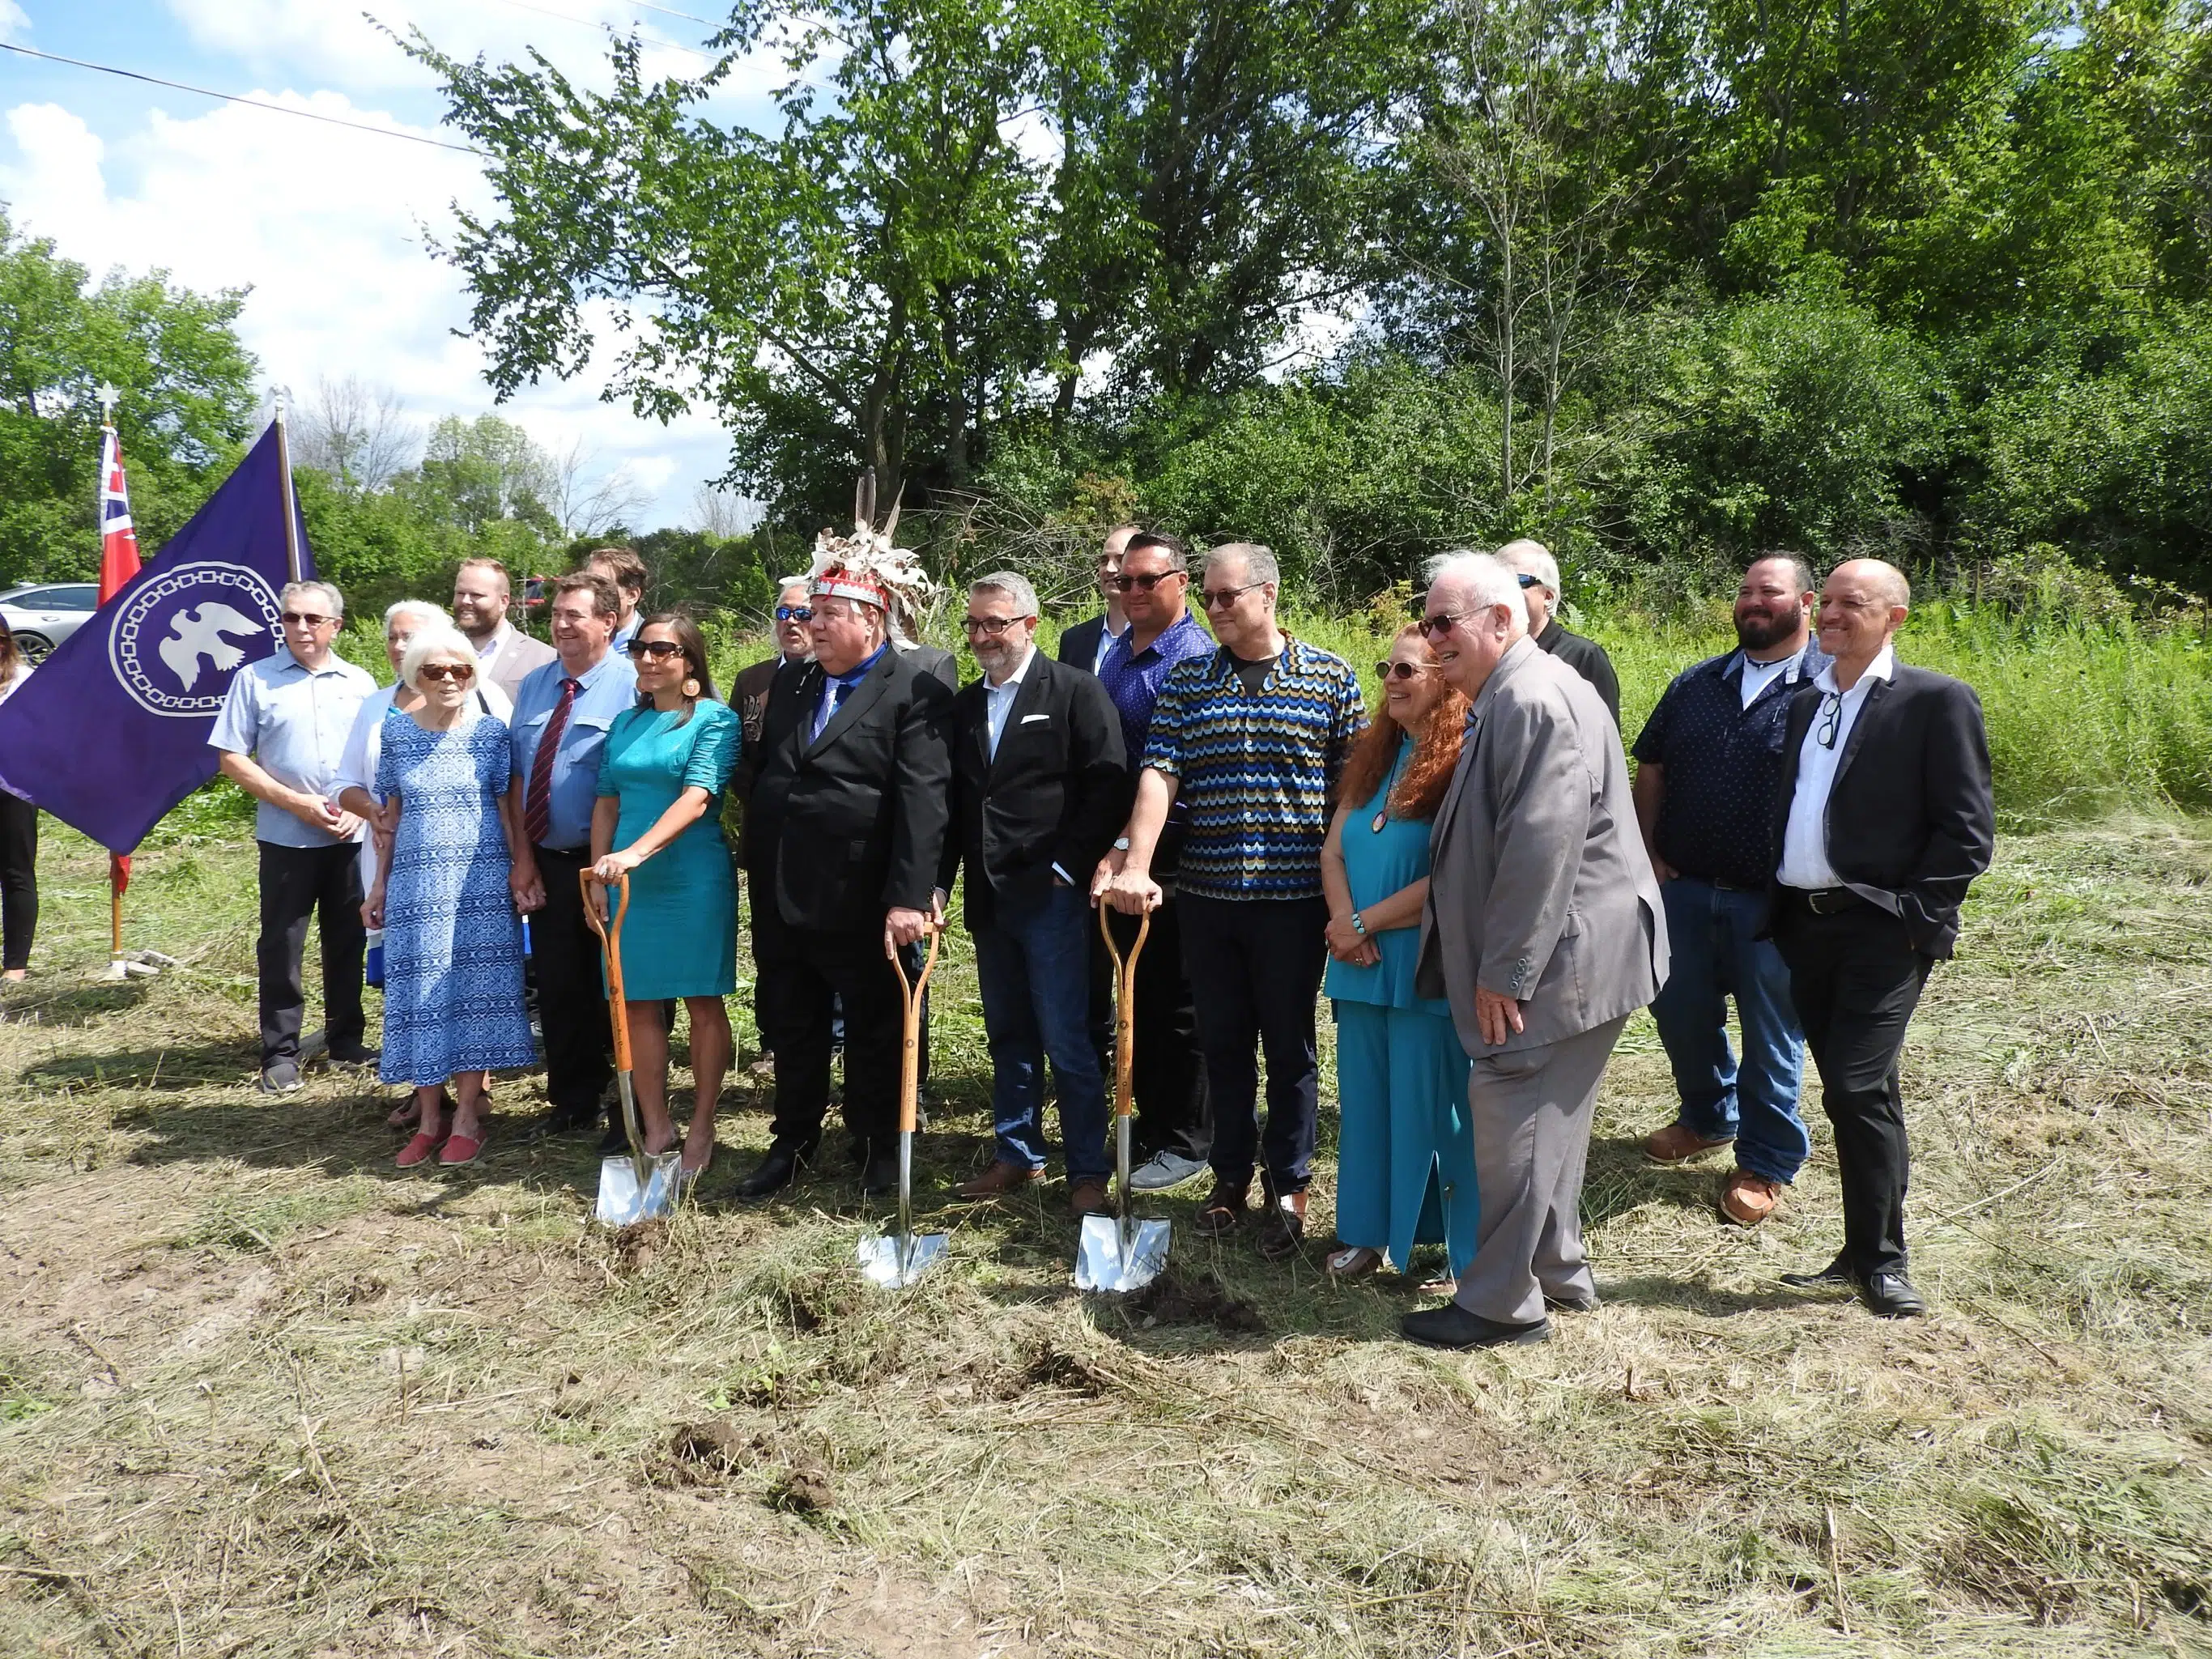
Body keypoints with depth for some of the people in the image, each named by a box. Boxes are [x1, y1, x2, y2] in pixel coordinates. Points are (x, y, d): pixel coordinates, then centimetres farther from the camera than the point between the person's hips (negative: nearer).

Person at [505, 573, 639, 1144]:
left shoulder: (631, 685, -11)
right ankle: (572, 1101, 29)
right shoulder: (535, 685, 10)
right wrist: (523, 857, 3)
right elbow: (517, 776, 9)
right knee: (558, 987, 14)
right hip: (547, 862, 6)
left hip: (605, 863, -6)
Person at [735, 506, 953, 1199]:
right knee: (791, 1030, 16)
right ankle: (793, 1142, 32)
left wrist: (909, 898, -25)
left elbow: (923, 801, -19)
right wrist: (757, 875, 13)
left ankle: (878, 1148, 26)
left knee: (874, 1034, 10)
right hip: (781, 900, 6)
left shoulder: (915, 694, -11)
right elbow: (763, 783, 17)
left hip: (861, 903, -6)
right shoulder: (789, 686, 12)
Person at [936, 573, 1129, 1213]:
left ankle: (1088, 1170, 7)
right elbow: (953, 800, 16)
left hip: (1053, 895, -6)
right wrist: (938, 881, 8)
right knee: (1008, 1038, 14)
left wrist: (1066, 867, -12)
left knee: (1067, 1040, -4)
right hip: (989, 897, 6)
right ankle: (1017, 1155, 26)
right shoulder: (964, 705, 14)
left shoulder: (1076, 690, -4)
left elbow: (1109, 784, -10)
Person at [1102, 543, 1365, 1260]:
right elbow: (1158, 775, -4)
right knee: (1222, 1041, 12)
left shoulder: (1331, 678, 0)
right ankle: (1231, 1175, 28)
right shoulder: (1187, 680, 6)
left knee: (1289, 1045, 7)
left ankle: (1289, 1187, 21)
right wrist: (1136, 866, -16)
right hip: (1207, 896, 3)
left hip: (1293, 897, -2)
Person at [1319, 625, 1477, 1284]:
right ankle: (1369, 1230, 26)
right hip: (1361, 965, 7)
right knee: (1366, 1097, 13)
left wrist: (1364, 923, -11)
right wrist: (1346, 924, -9)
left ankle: (1461, 1244, 16)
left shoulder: (1463, 761, -12)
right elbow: (1333, 849, 10)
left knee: (1432, 1101, 2)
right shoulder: (1374, 755, 12)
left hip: (1429, 968, -7)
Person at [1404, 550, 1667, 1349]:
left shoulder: (1534, 699, -19)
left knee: (1512, 1119, -3)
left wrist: (1505, 972, -22)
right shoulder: (1509, 698, 15)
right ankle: (1558, 1272, 33)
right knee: (1547, 1118, 19)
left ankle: (1501, 1303, 8)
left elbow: (1542, 846, -25)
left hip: (1561, 958, -11)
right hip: (1551, 960, 11)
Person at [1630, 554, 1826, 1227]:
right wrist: (1651, 854, 4)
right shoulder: (1696, 683, 9)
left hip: (1772, 903, -5)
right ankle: (1709, 1118, 42)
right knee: (1682, 1015, 17)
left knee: (1770, 1035, 7)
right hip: (1684, 890, 5)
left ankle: (1766, 1162, 24)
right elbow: (1651, 771, 13)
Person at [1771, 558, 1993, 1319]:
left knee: (1857, 1088, -11)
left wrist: (1913, 916, -13)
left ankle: (1881, 1259, 5)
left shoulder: (1936, 701, -4)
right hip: (1806, 925, 6)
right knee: (1856, 1091, 12)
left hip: (1882, 931, -6)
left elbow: (1967, 829, -8)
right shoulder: (1805, 701, 15)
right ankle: (1864, 1252, 21)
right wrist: (1781, 908, 6)